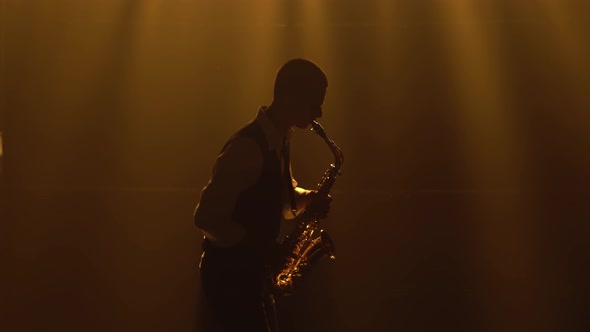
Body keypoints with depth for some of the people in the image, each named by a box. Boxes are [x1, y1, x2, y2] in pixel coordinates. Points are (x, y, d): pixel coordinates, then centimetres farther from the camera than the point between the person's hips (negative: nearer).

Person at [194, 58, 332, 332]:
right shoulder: (247, 147, -23)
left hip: (252, 271, 9)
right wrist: (258, 246, -19)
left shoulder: (279, 140, 6)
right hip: (229, 273, -9)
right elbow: (206, 217, -25)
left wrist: (309, 200, -2)